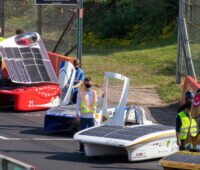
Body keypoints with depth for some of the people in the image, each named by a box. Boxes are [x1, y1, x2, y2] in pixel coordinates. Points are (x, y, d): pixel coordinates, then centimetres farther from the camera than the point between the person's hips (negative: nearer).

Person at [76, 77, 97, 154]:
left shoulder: (94, 93, 12)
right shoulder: (80, 93, 3)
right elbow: (77, 104, -1)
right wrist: (77, 114, -8)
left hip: (91, 116, 2)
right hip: (83, 116, -2)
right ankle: (81, 149, 6)